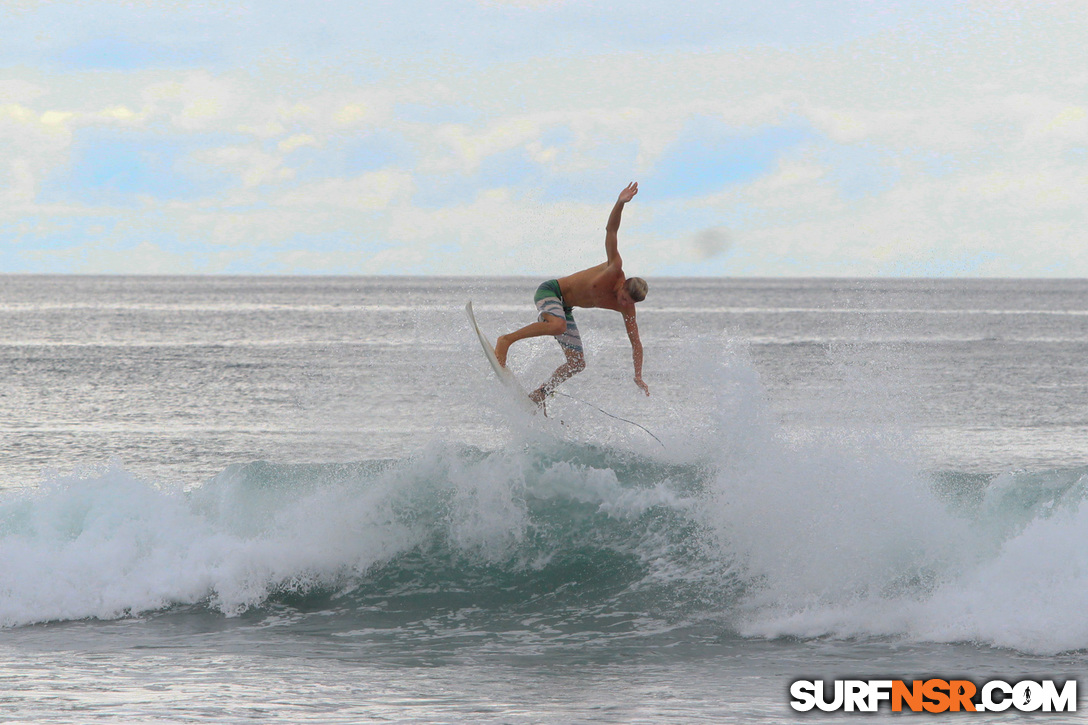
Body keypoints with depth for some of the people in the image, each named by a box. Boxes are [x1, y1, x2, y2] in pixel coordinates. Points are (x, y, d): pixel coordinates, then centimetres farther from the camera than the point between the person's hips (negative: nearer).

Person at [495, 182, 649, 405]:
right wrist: (620, 203, -38)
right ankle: (506, 339, -26)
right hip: (550, 291, -6)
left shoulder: (627, 309, -9)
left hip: (564, 309, 6)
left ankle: (538, 394, 13)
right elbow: (611, 230, -25)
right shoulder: (614, 270, -22)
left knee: (577, 364, -2)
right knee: (558, 325, -39)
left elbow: (636, 342, -2)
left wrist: (638, 377, -8)